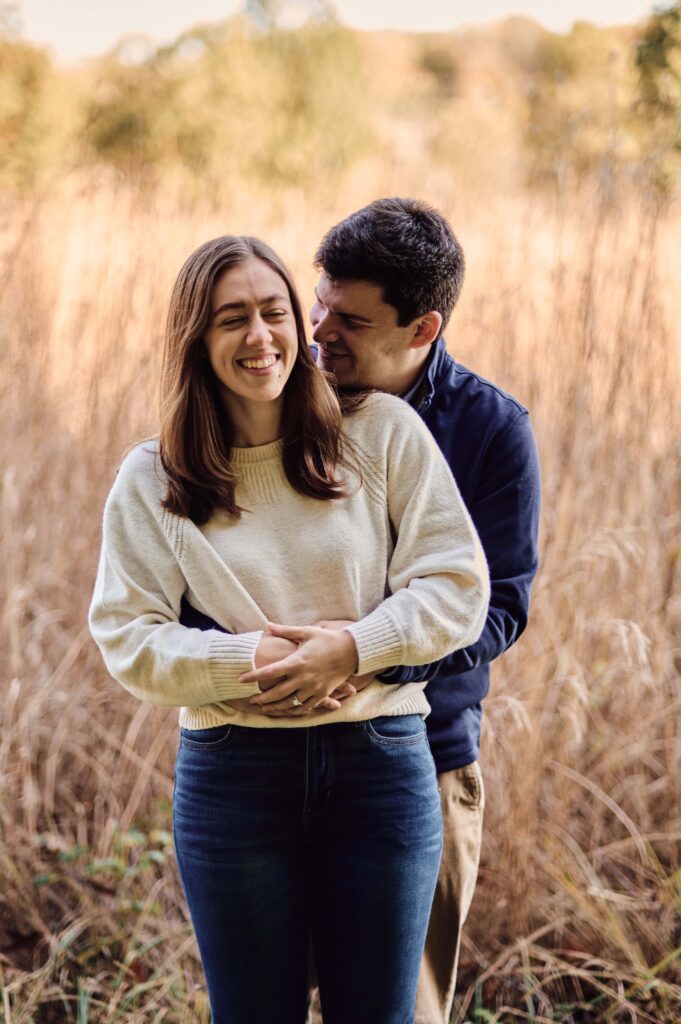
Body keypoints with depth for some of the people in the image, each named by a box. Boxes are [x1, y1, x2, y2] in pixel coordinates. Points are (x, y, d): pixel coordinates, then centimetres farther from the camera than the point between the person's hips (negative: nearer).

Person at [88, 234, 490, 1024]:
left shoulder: (383, 433, 0)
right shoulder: (151, 479, 2)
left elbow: (457, 586, -3)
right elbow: (126, 640, -3)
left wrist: (351, 648, -17)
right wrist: (254, 659, -16)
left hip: (380, 762, 0)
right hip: (231, 774, 0)